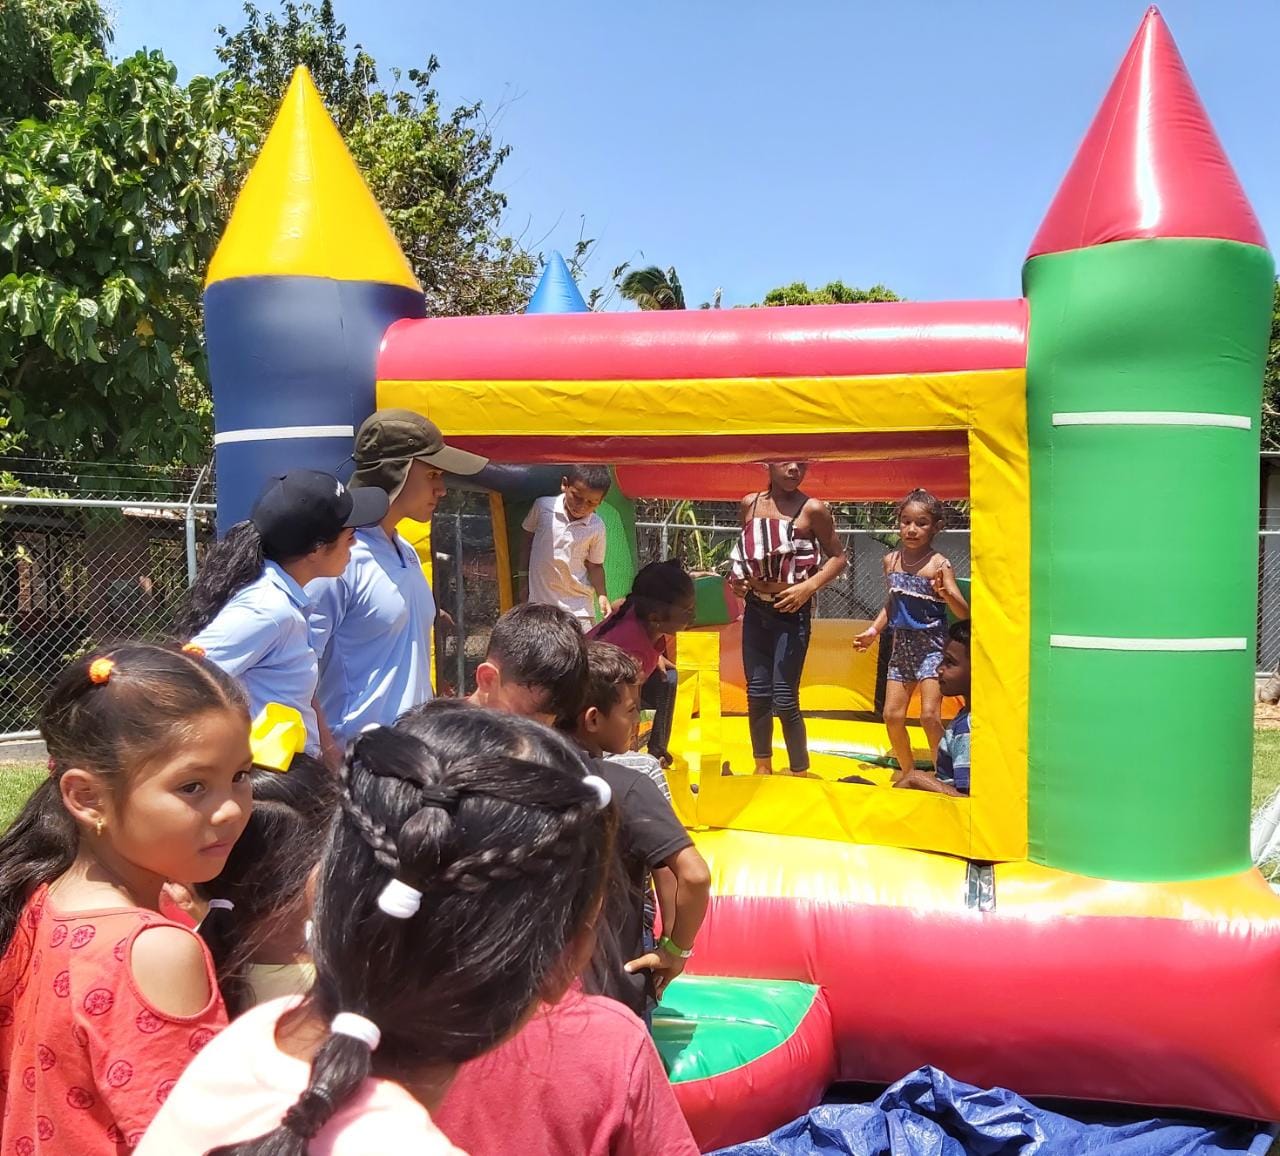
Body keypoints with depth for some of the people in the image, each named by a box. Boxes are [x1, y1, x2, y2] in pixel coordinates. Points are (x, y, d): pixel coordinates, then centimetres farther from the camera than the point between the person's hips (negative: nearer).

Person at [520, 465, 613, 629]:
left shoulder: (596, 527, -10)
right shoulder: (543, 506, -9)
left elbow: (595, 565, 3)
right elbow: (527, 539, 8)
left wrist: (602, 595, -12)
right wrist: (523, 579, 10)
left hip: (578, 607, 0)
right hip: (540, 602, 1)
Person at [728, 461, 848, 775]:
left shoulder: (812, 509, -10)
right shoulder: (749, 504, 3)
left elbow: (838, 557, -3)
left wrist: (809, 586, -17)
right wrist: (738, 578, 2)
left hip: (792, 612, -4)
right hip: (755, 610, 4)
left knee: (784, 699, -5)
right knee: (757, 694, 10)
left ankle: (799, 774, 13)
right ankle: (762, 767, 28)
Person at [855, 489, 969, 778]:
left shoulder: (939, 565, -13)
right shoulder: (891, 561, 4)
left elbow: (963, 613, -18)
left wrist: (946, 594, -36)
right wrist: (873, 630, 13)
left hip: (932, 646, -6)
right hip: (901, 646, 6)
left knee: (929, 715, -13)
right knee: (892, 715, 7)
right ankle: (908, 770, 27)